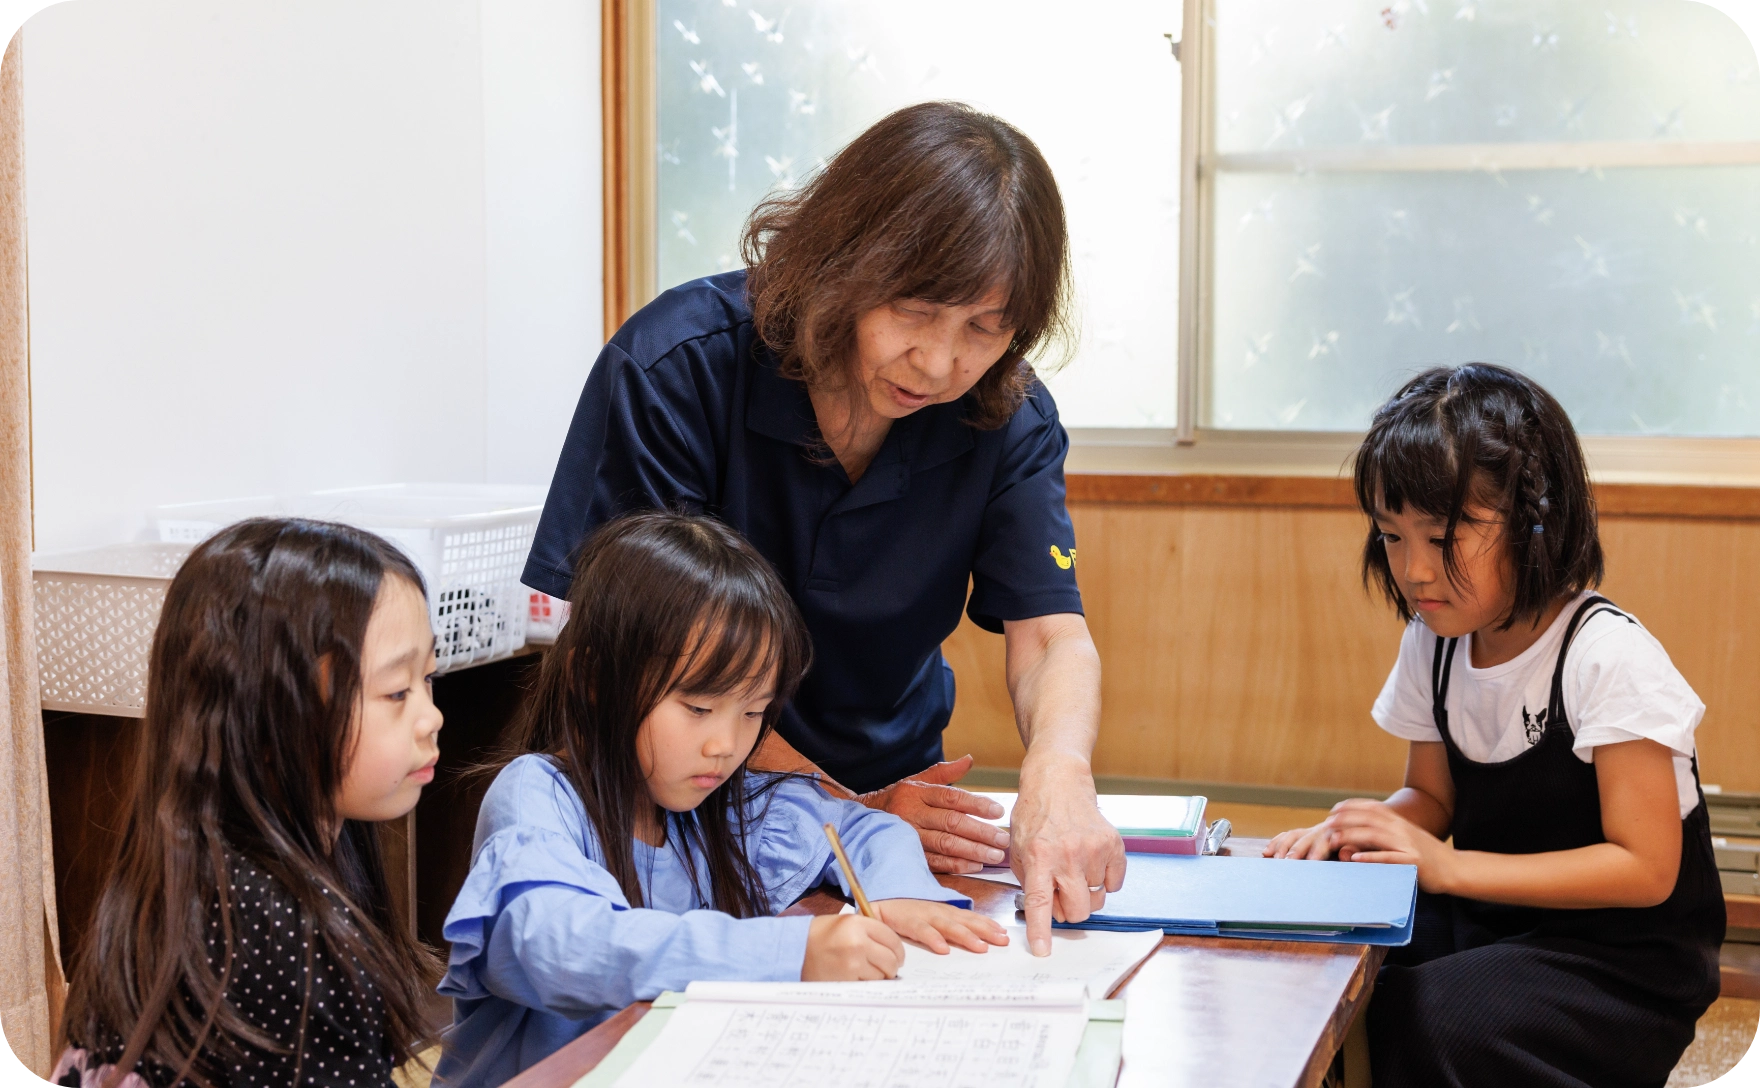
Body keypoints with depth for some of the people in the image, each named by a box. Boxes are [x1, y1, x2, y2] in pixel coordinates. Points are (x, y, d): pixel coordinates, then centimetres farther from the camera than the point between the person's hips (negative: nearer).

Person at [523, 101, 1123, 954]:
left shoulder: (1006, 416, -8)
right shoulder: (674, 366, -18)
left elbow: (1051, 636, -15)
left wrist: (1058, 771, -38)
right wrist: (845, 813, -22)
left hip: (897, 788, 2)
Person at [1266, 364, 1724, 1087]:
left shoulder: (1607, 655, -19)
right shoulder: (1432, 644, 1)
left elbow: (1645, 868, -20)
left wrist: (1447, 865, -26)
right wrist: (1364, 828, -10)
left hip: (1630, 956, -6)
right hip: (1491, 919, 6)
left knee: (1420, 1016, -31)